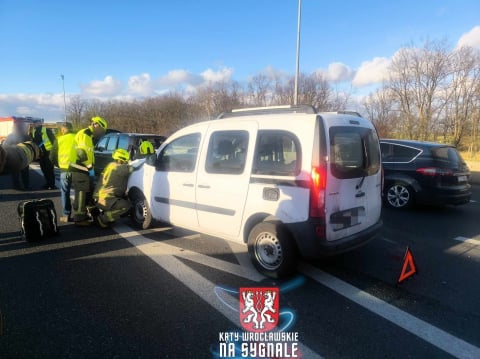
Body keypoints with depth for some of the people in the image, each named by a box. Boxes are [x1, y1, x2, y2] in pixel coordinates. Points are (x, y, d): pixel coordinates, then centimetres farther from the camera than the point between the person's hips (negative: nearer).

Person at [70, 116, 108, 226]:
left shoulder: (88, 135, 19)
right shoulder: (84, 134, -14)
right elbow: (82, 153, -24)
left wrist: (90, 168, 17)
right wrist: (90, 167, -16)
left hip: (84, 170, 10)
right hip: (80, 170, -10)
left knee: (87, 194, 15)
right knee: (81, 195, -5)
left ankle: (83, 215, 25)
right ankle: (79, 219, 2)